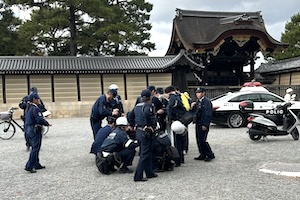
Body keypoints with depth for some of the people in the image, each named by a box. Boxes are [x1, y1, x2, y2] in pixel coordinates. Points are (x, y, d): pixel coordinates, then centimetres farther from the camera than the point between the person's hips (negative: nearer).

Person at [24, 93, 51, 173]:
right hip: (35, 131, -10)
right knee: (35, 149, -4)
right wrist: (47, 123, -10)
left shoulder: (28, 108, 12)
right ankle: (29, 166, -5)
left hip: (28, 129, 10)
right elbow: (40, 119, -25)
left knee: (34, 148, 17)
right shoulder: (35, 108, -18)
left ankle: (36, 164, 26)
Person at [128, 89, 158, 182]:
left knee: (147, 153, 19)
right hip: (146, 132, -8)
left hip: (138, 132, 9)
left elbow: (130, 115, 17)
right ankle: (138, 176, -2)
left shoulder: (137, 106, 12)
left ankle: (149, 172, 28)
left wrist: (134, 126, 20)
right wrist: (150, 125, -22)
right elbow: (146, 113, -33)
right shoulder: (149, 105, -12)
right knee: (145, 155, -3)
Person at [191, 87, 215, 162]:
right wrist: (193, 106, 1)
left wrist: (205, 125, -20)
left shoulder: (206, 101, -13)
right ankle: (203, 155, 22)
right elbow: (195, 112, 20)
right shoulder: (198, 101, 15)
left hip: (203, 125, -9)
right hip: (198, 123, 9)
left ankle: (210, 155, 8)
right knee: (199, 140, 11)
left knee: (202, 140, -7)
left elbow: (208, 114, -18)